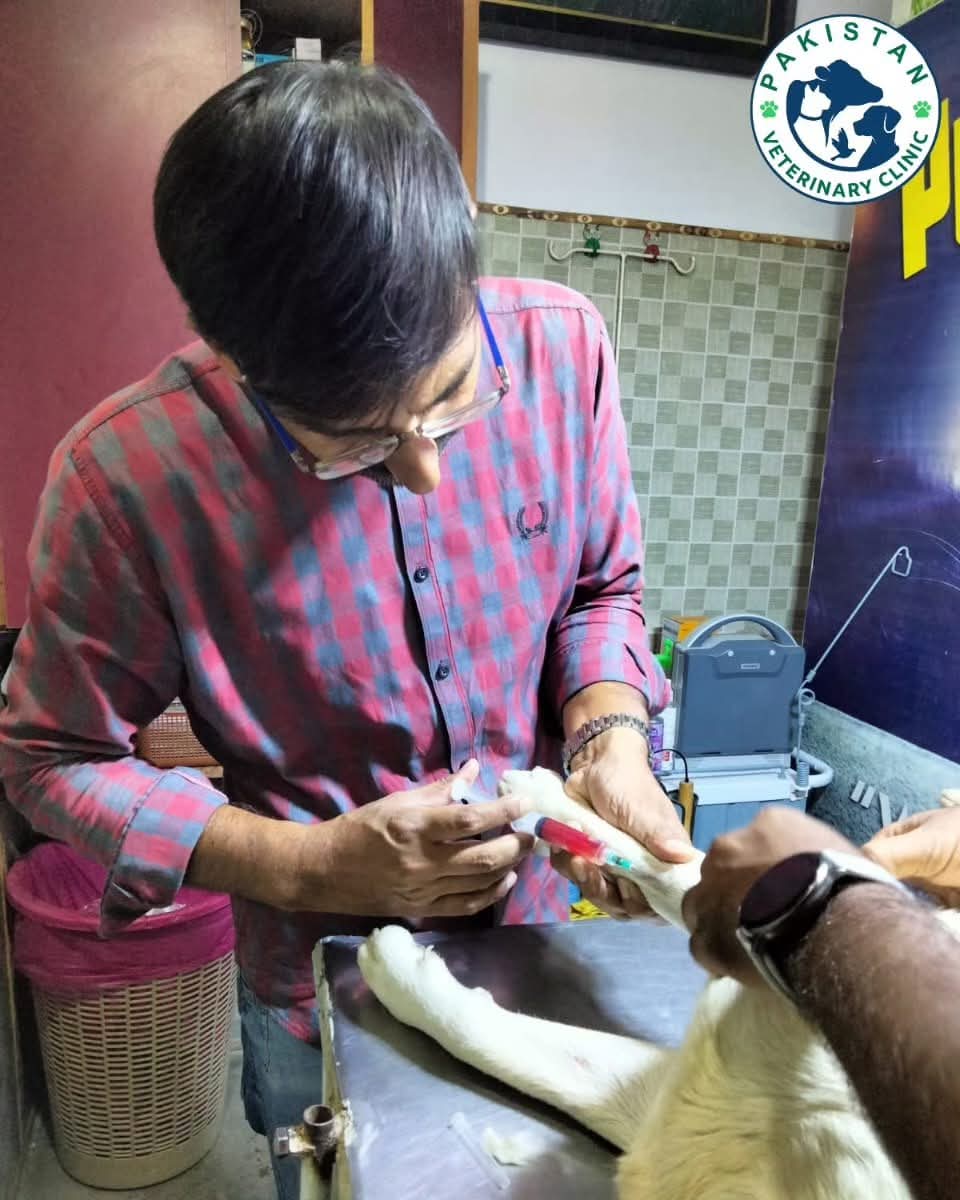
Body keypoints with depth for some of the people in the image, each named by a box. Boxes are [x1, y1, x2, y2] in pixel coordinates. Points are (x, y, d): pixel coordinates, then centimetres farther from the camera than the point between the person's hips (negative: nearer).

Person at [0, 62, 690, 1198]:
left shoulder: (560, 345, -18)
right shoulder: (123, 476, -26)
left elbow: (602, 585, -3)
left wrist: (609, 735, -22)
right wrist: (307, 867, -24)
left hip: (545, 934, 3)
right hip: (326, 999, -2)